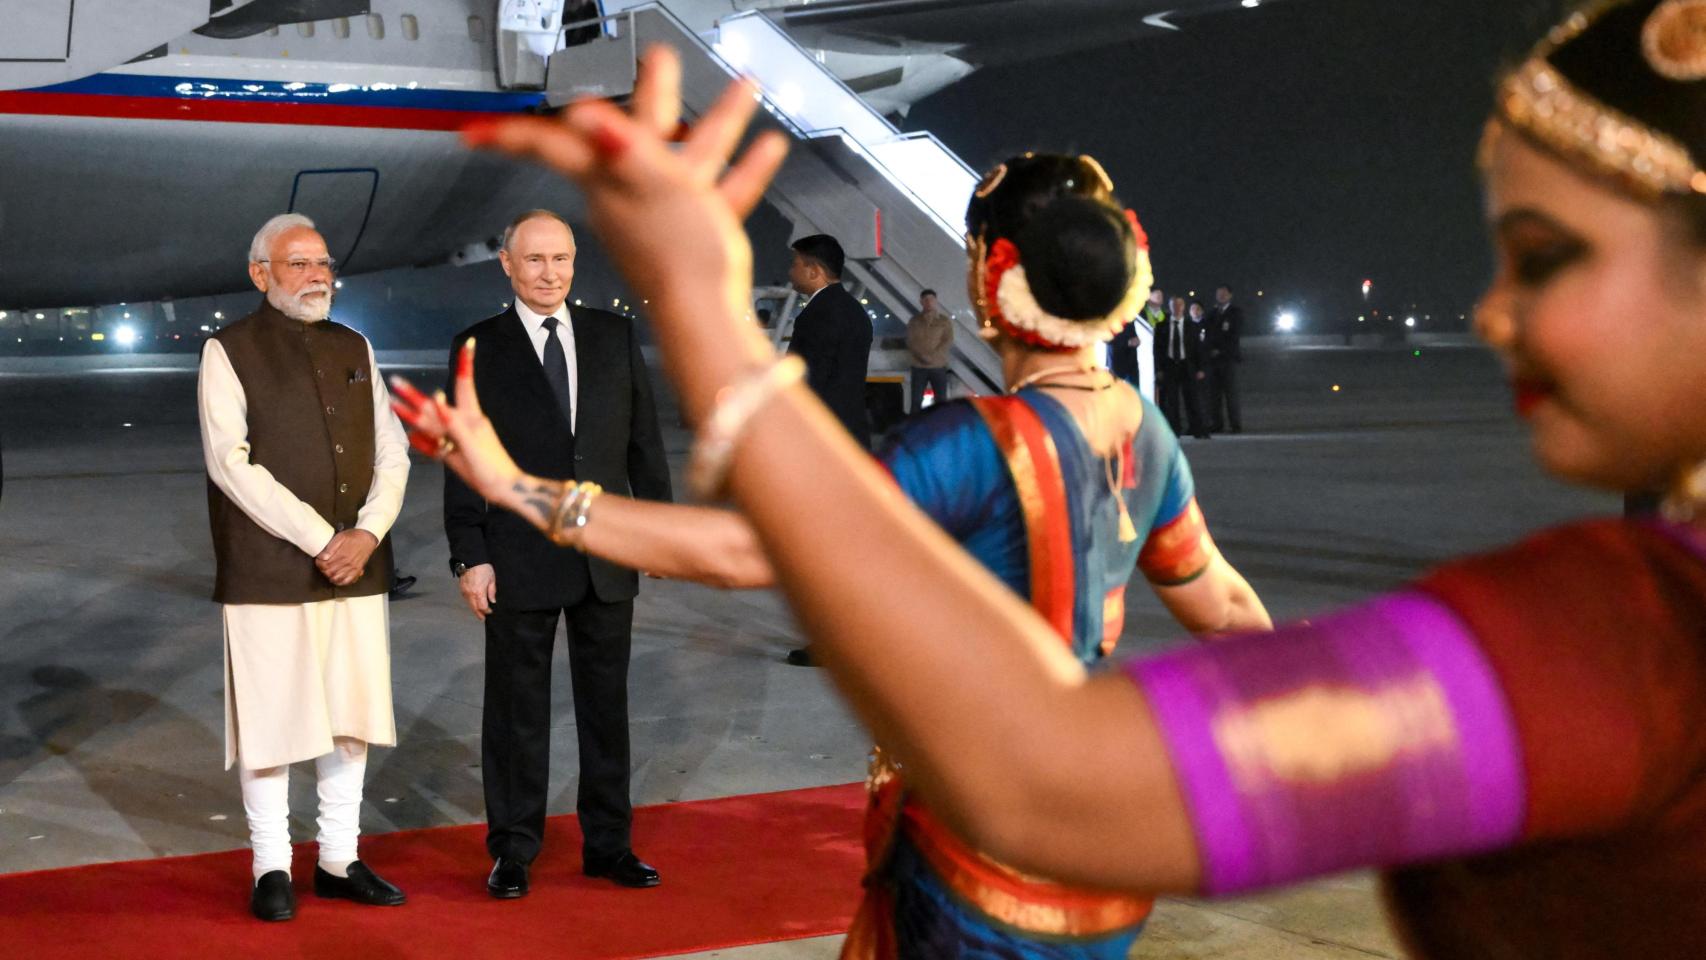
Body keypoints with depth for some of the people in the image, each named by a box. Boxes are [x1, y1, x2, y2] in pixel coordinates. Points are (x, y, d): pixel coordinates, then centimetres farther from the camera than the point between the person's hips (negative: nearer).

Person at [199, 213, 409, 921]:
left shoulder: (354, 350, 14)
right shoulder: (229, 352, -2)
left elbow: (391, 451, 10)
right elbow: (231, 462, -13)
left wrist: (368, 533, -8)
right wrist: (319, 540, -17)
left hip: (357, 568, 5)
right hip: (268, 571, -5)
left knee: (352, 715, 8)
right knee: (273, 717, -1)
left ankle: (339, 861, 19)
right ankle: (272, 869, 10)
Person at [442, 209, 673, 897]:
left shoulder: (615, 337, 7)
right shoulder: (478, 348, -1)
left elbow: (644, 439, 8)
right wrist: (469, 557, -9)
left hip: (608, 556, 3)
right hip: (520, 558, -2)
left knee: (606, 703, 11)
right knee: (517, 709, 6)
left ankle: (608, 843, 22)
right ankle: (513, 849, 17)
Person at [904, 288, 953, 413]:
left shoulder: (945, 321, 5)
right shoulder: (914, 322, 7)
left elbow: (948, 341, -4)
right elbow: (910, 342, -2)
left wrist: (933, 356, -16)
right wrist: (922, 356, -18)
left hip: (939, 367, 0)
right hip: (919, 367, 0)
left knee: (941, 401, 2)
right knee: (916, 401, -2)